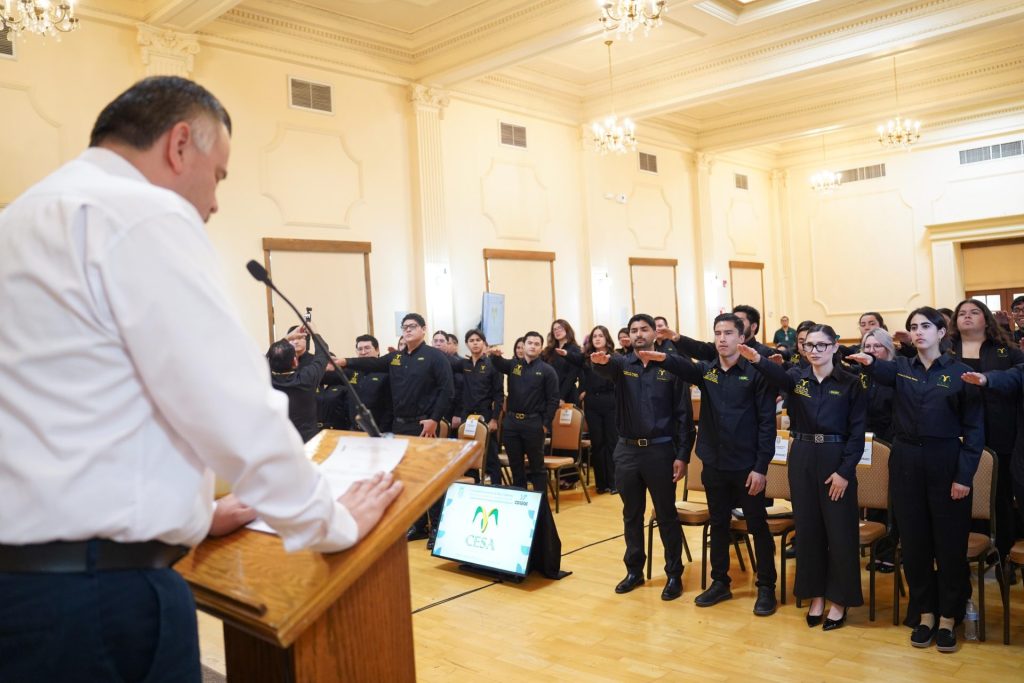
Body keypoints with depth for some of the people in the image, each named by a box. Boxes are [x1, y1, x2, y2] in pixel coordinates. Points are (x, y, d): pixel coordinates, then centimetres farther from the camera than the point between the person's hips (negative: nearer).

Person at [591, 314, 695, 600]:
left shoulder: (670, 368, -2)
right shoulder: (621, 364, 4)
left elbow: (684, 415, -2)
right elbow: (606, 368, -21)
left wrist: (682, 455, -8)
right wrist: (600, 361, -46)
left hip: (660, 450, -3)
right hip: (627, 450, 3)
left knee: (666, 515, 6)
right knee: (631, 514, 14)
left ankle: (674, 574, 19)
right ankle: (634, 570, 28)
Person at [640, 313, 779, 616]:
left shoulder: (756, 373, -7)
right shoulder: (706, 370, 4)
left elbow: (767, 422, -9)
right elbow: (686, 366, -19)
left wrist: (761, 467, -13)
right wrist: (663, 358, -42)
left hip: (747, 466, -4)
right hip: (714, 463, 4)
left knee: (757, 526, 7)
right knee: (718, 524, 15)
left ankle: (766, 587, 21)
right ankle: (720, 582, 28)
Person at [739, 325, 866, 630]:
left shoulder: (851, 383, -3)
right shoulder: (797, 377, 3)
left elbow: (857, 431, -6)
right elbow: (778, 375, -22)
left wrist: (845, 470, -14)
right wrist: (757, 360, -44)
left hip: (836, 458, -3)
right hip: (802, 457, 3)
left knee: (839, 530, 3)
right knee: (807, 527, 10)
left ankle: (839, 599, 18)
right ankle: (816, 595, 24)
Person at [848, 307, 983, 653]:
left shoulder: (959, 372, -2)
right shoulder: (902, 367, 5)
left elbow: (974, 428, -3)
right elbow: (884, 372, -20)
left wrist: (965, 475, -11)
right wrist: (869, 362, -44)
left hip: (947, 462, -2)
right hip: (907, 462, 2)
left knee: (950, 543, 5)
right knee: (914, 541, 9)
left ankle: (948, 617, 20)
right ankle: (924, 613, 23)